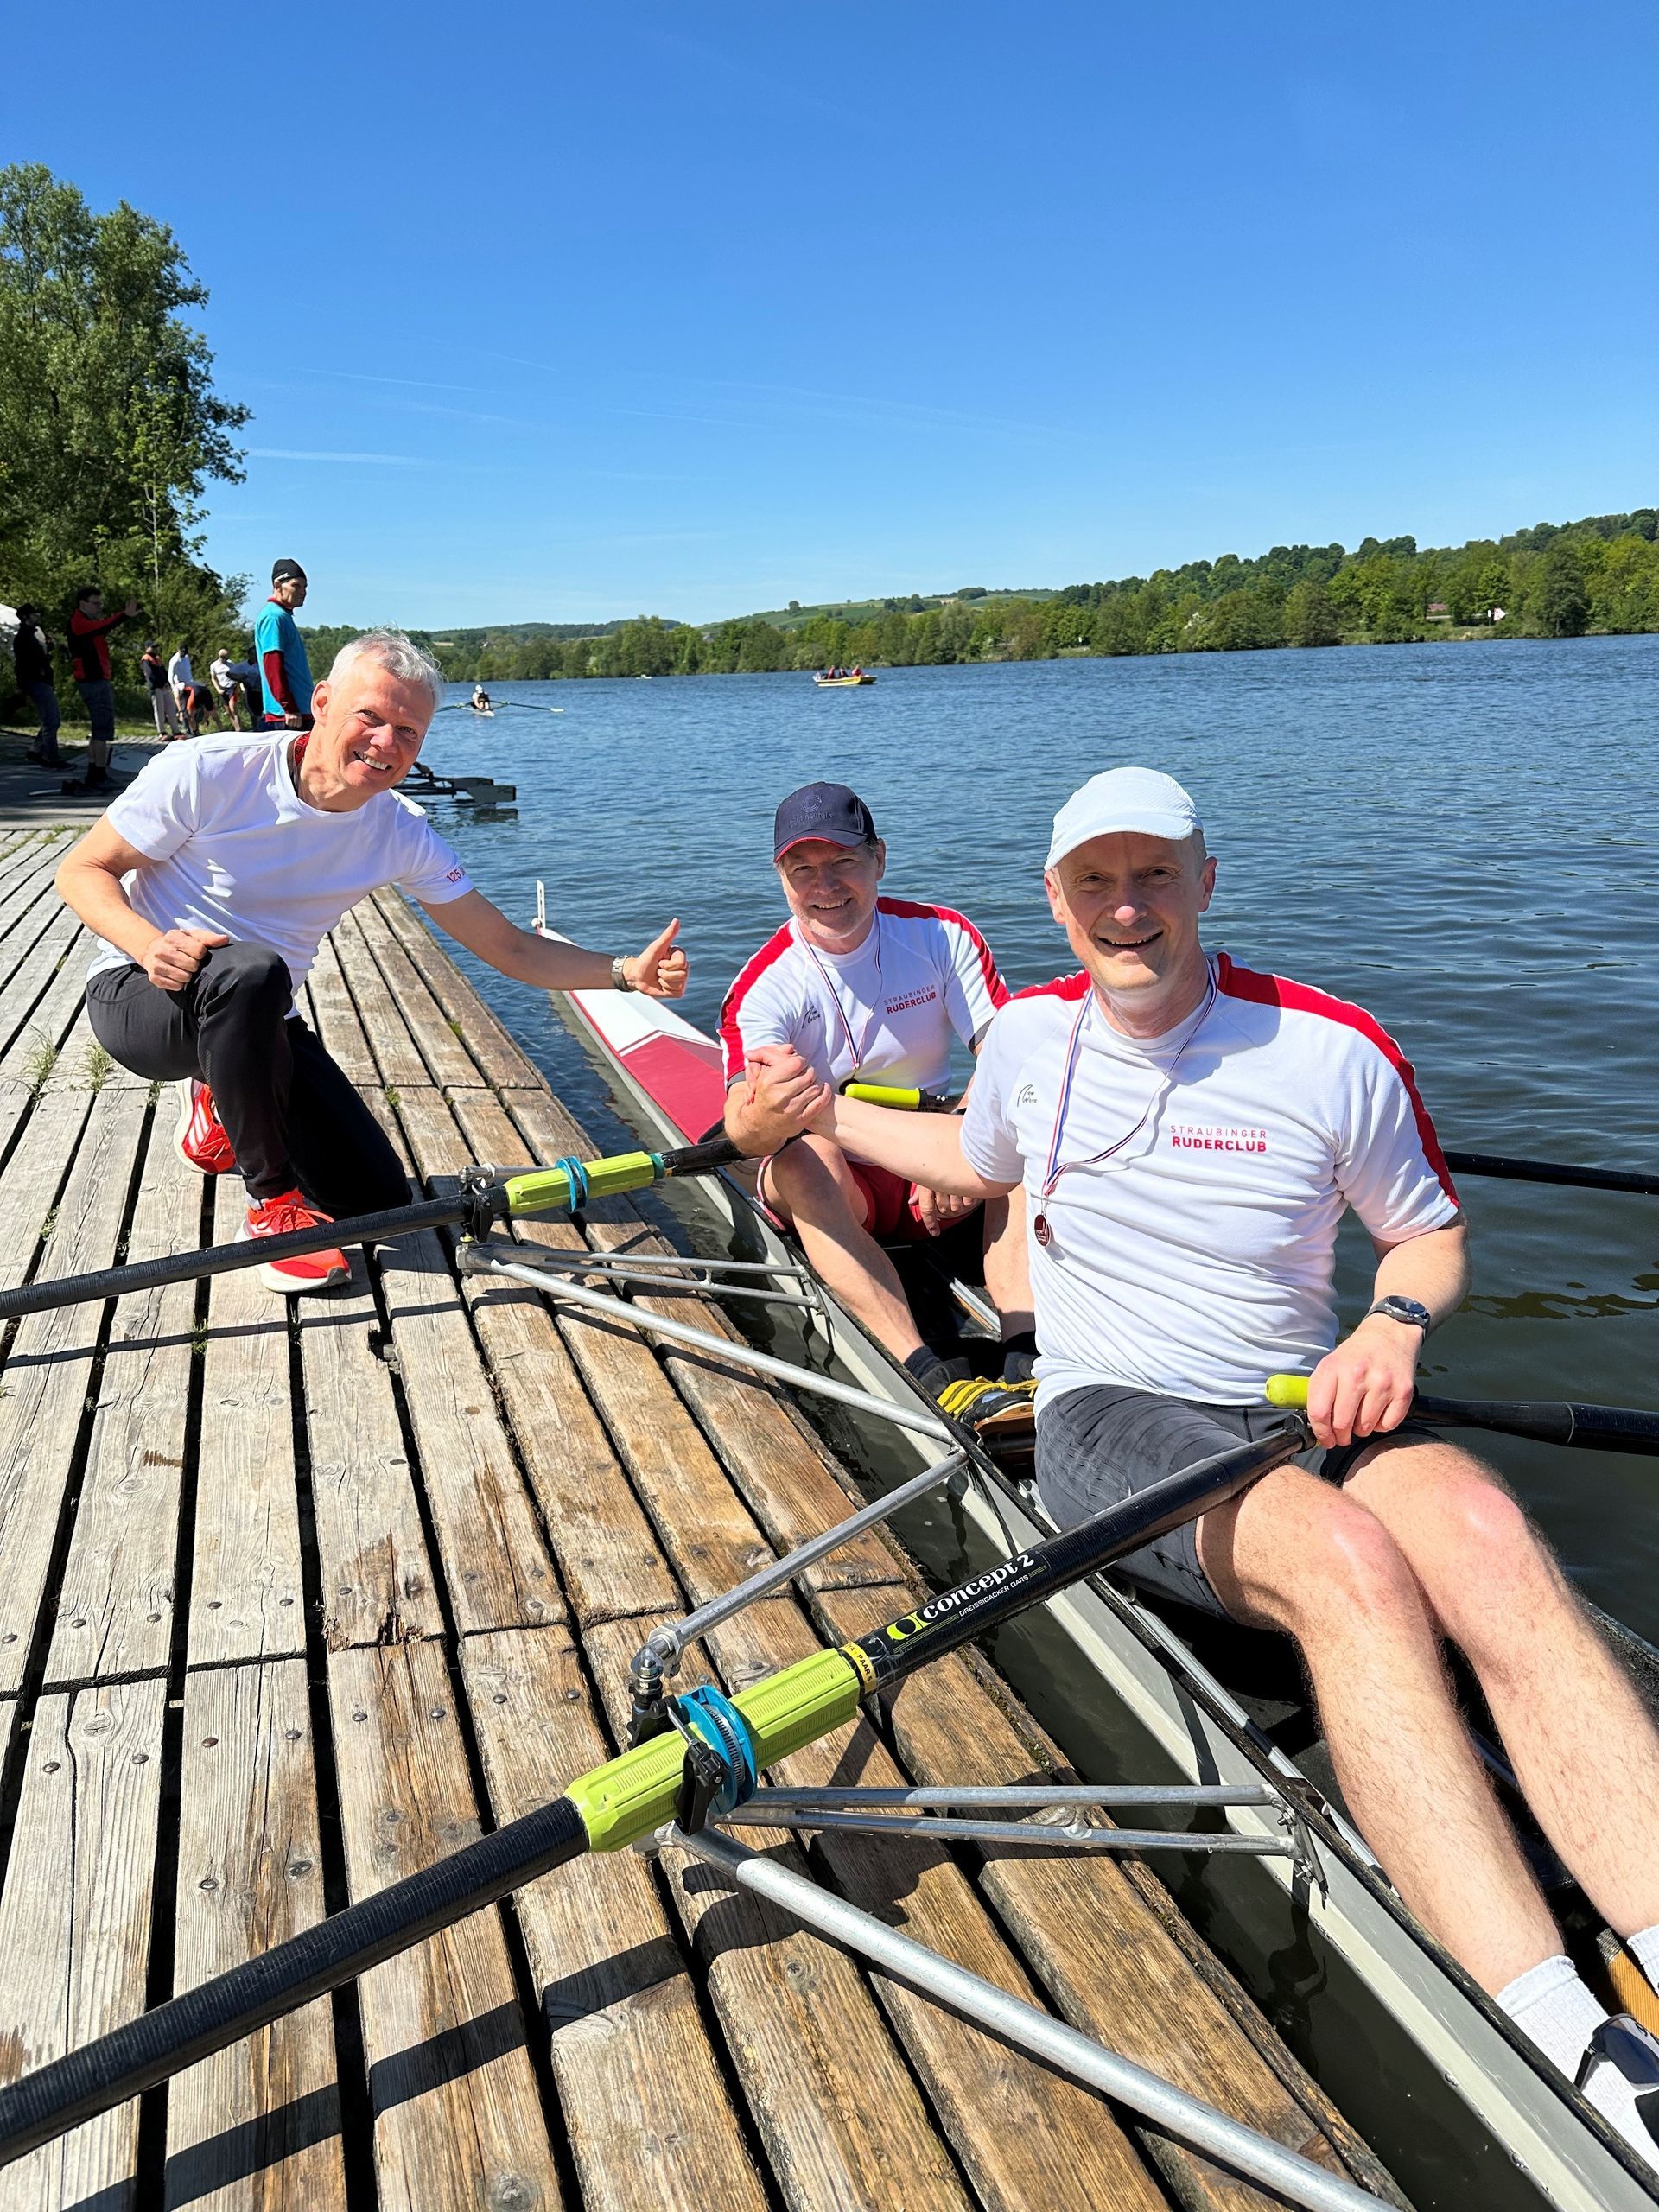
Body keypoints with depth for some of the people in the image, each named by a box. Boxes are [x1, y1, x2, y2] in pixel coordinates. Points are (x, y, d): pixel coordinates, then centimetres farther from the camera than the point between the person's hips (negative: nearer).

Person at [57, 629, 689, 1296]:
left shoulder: (400, 833, -7)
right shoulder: (207, 772, -19)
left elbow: (511, 948, -6)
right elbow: (82, 870, -11)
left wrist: (627, 972, -21)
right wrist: (148, 943, -33)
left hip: (258, 1021, 5)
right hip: (138, 994, -4)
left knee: (376, 1200, -5)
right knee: (252, 969, -40)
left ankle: (224, 1107, 23)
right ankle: (274, 1203, -19)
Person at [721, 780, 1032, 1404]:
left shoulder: (943, 936, -3)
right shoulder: (766, 985, -10)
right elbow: (740, 1122, -27)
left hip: (932, 1179, 2)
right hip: (833, 1188, -2)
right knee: (808, 1156, -35)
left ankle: (1025, 1355, -40)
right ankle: (926, 1372, -47)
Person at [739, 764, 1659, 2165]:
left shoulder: (1332, 1052, -2)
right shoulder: (1030, 1034, 6)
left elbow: (1435, 1236, 10)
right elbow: (977, 1163, 30)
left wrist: (1395, 1321, -11)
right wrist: (824, 1115, 24)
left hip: (1310, 1408, 1)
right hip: (1111, 1419, -1)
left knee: (1484, 1530, -35)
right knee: (1348, 1561, -34)